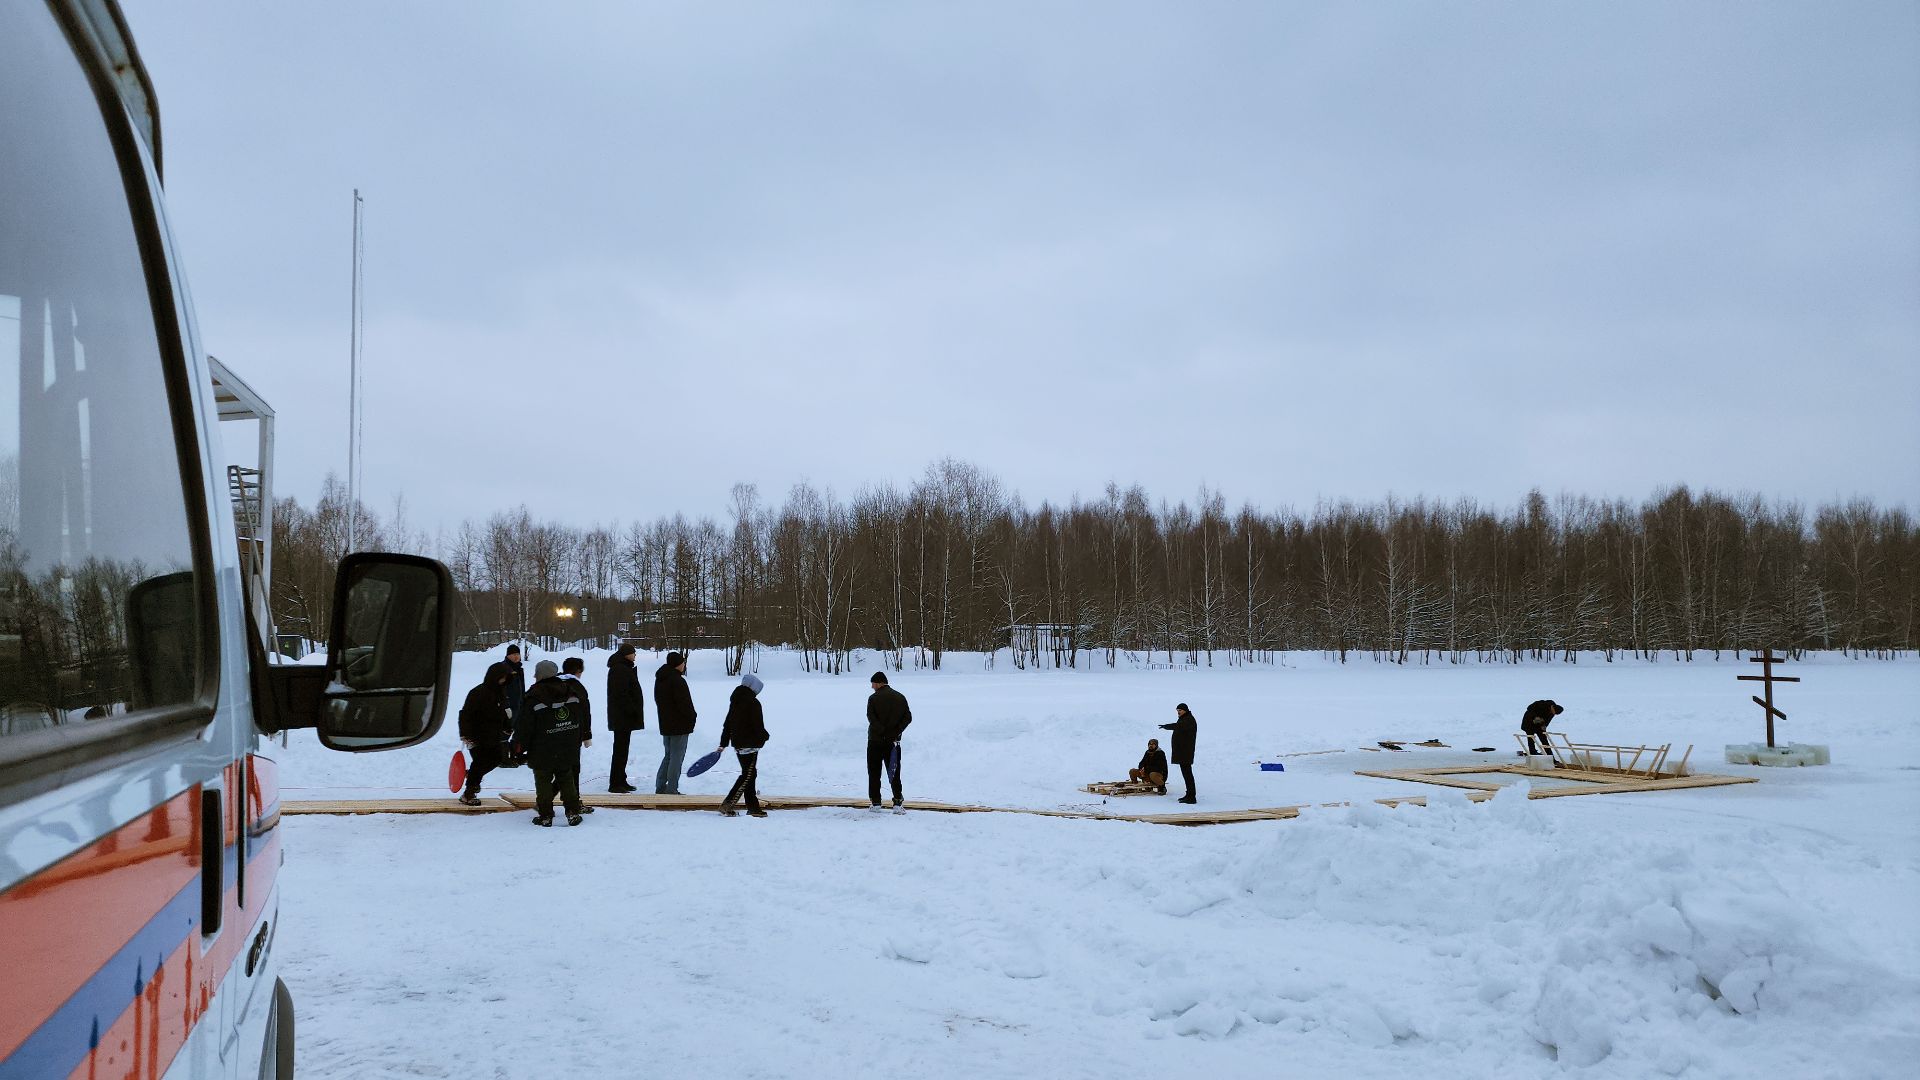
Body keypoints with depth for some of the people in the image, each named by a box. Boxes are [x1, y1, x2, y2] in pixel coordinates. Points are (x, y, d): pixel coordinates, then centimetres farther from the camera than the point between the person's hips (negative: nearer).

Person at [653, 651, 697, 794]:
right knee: (677, 757, -3)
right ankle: (672, 790, -2)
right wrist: (693, 717, -5)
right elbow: (684, 703, -21)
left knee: (668, 755, 18)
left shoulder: (659, 680, 12)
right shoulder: (677, 680, -19)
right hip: (680, 725, -9)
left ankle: (660, 787, 18)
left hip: (665, 724, 9)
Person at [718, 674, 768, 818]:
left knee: (749, 774, 14)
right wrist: (764, 736, 6)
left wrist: (723, 743, 22)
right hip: (750, 744, -9)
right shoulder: (753, 703, -15)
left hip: (737, 744, 9)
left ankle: (753, 807, 16)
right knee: (748, 775, -5)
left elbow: (727, 724, 16)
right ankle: (728, 804, -12)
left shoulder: (735, 701, 11)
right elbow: (758, 725, -15)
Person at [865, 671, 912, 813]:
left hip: (875, 742, -3)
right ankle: (898, 802, -4)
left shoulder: (873, 698, -7)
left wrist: (883, 732, -15)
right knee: (894, 773, 6)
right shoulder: (900, 697, 6)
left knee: (874, 773, 9)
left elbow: (872, 718, -17)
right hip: (894, 742, 3)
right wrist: (896, 733, -5)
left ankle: (875, 802, 11)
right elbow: (908, 717, 1)